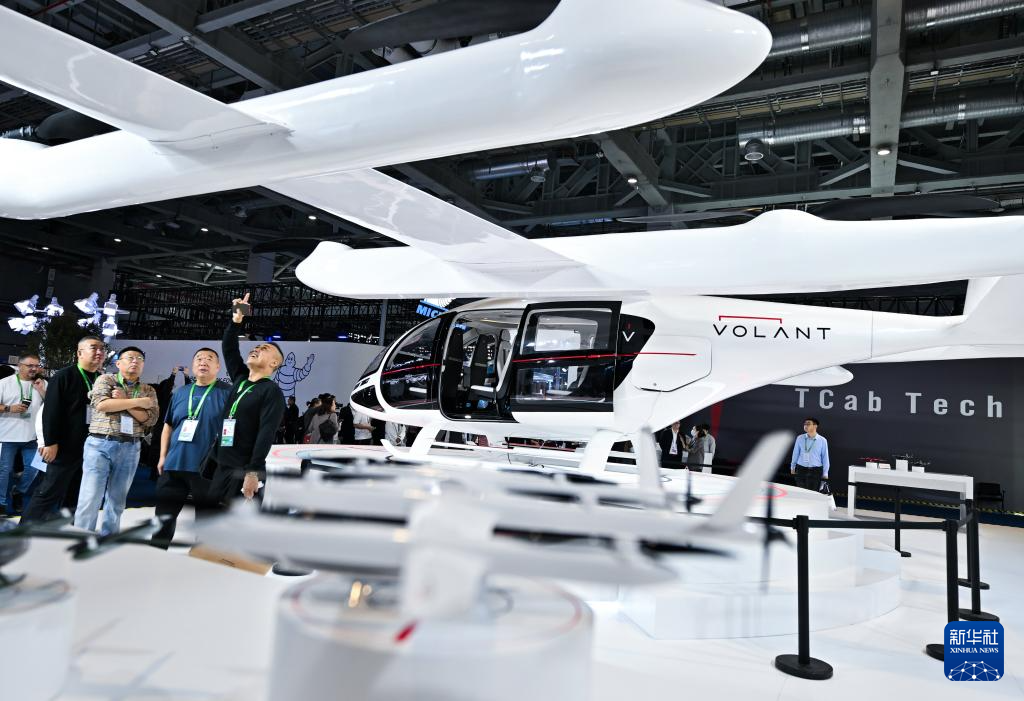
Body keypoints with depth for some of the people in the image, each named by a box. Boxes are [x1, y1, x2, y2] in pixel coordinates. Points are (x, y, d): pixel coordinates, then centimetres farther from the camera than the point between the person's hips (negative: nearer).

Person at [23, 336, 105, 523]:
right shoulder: (64, 376, -5)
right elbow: (51, 411, -11)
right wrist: (51, 442, -17)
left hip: (92, 448, 6)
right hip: (66, 447, -6)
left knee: (77, 497, 11)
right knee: (49, 493, -2)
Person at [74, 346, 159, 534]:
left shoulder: (149, 391, 12)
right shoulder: (105, 380, 4)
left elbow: (150, 419, -2)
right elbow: (102, 404, -14)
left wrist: (124, 401, -10)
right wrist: (137, 402, -11)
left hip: (130, 449, 3)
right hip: (100, 444, -3)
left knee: (117, 500, 9)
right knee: (90, 498, -5)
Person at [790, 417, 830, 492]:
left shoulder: (822, 440, -3)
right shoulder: (800, 438, 2)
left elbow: (825, 457, 2)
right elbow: (795, 454, 11)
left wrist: (825, 473, 4)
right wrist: (792, 467, 16)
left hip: (816, 471, -1)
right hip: (801, 470, 1)